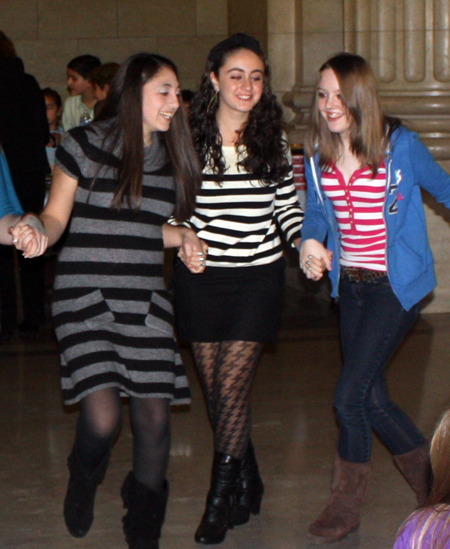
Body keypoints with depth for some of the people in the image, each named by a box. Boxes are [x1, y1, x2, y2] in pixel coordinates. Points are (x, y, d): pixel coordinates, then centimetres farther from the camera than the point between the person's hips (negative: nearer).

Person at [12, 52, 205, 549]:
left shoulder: (170, 157, 13)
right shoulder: (86, 144, -3)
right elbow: (56, 215, 1)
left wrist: (183, 237, 7)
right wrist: (38, 234, -20)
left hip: (145, 300, 5)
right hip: (87, 297, -5)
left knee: (154, 415, 0)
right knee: (103, 418, -18)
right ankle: (82, 482, 19)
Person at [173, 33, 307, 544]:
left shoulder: (273, 139, 3)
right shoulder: (188, 137, -2)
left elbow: (286, 205, 10)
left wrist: (305, 240, -6)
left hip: (258, 277, -1)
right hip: (201, 277, 1)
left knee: (232, 385, -8)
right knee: (214, 387, 7)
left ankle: (220, 500, 4)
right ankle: (248, 485, 27)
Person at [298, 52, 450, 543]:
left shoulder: (399, 145, -12)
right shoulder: (318, 155, 2)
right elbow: (315, 210, 10)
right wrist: (310, 241, -10)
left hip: (396, 284, -6)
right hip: (350, 282, 6)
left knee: (349, 395, -11)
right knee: (372, 399, 11)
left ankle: (346, 507, 8)